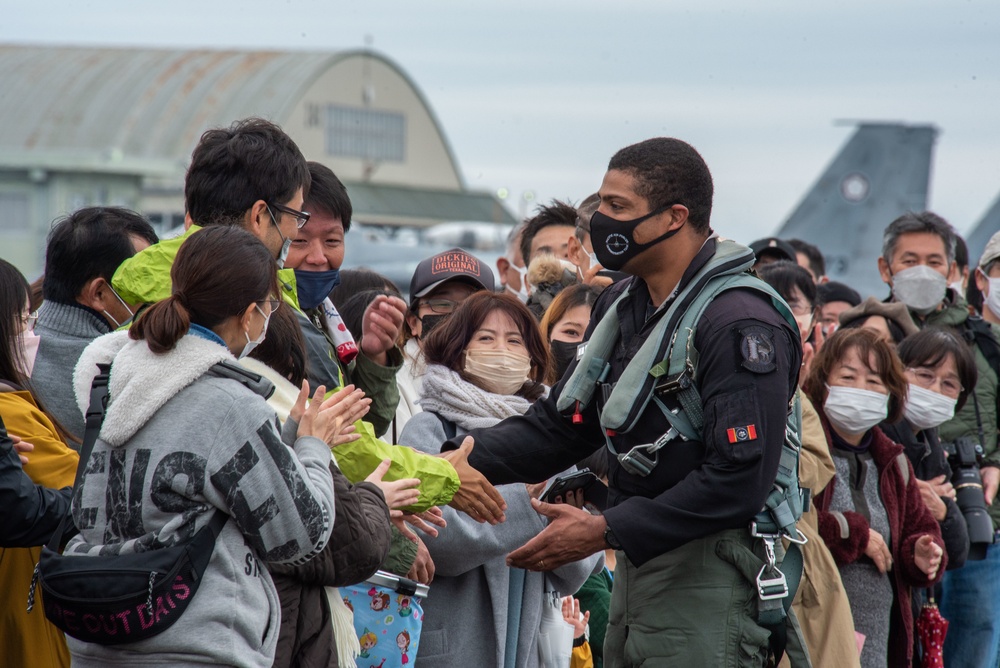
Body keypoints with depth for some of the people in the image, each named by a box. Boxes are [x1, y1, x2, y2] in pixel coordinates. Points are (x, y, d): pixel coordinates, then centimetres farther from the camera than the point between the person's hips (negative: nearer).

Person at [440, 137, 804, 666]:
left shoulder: (741, 323, -17)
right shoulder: (622, 306, 11)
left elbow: (740, 478, -23)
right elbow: (558, 424, 12)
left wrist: (605, 531, -21)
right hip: (634, 567, 8)